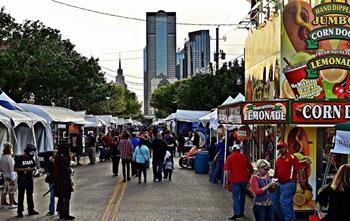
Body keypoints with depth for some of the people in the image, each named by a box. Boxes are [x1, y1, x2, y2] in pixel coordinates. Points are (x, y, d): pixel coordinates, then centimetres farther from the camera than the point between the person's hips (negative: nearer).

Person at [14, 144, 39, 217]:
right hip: (22, 180, -6)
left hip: (29, 179, 6)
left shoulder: (31, 158, 7)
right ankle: (20, 211, 5)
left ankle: (31, 210, 23)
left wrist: (32, 168, -5)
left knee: (30, 195, 14)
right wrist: (25, 169, -22)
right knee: (21, 196, -1)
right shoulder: (19, 159, -11)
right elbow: (15, 169, -15)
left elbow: (34, 166, 18)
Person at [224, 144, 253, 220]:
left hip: (235, 179, -3)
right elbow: (250, 168, 10)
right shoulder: (245, 157, 7)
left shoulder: (230, 157, -1)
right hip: (244, 179, 3)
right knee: (242, 196, 16)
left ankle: (237, 213, -11)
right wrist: (248, 177, 22)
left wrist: (227, 180, -1)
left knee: (235, 197, -1)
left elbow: (226, 170, -8)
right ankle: (241, 212, 25)